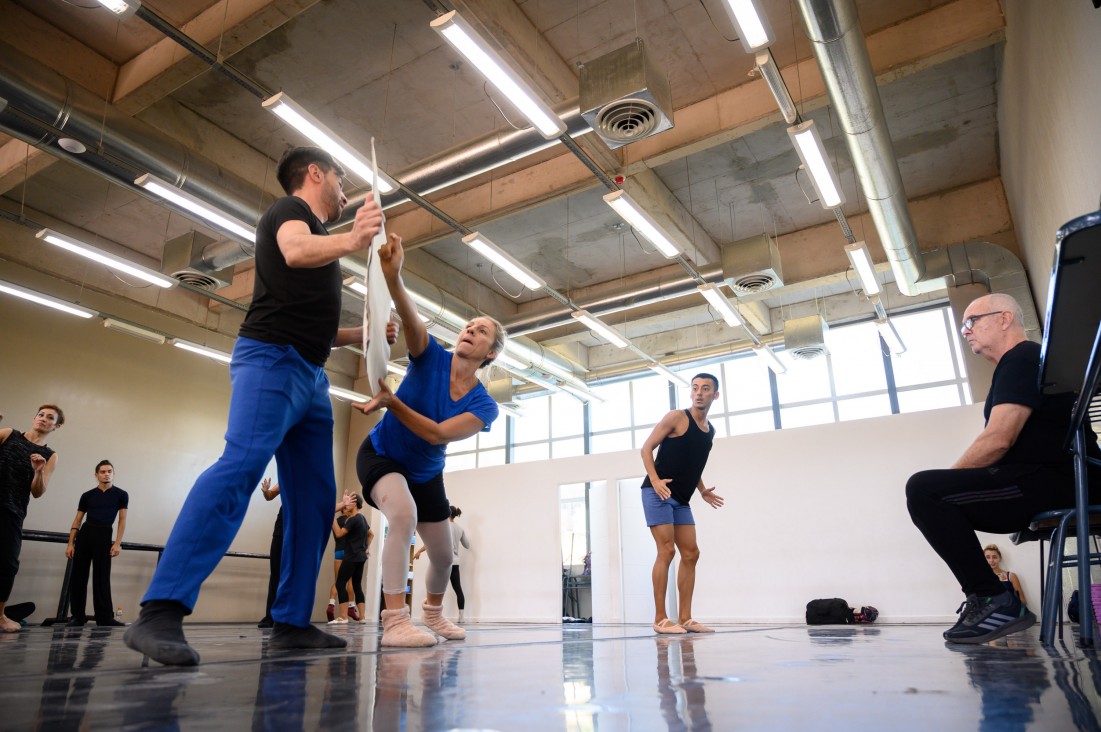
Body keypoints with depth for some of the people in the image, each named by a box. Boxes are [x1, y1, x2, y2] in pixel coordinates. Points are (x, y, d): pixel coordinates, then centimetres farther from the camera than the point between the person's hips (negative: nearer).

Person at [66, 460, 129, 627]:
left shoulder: (121, 495, 5)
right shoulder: (87, 495, 11)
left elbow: (122, 520, 2)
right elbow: (77, 520, 12)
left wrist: (117, 543, -7)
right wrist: (70, 543, 4)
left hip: (103, 534, -3)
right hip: (85, 533, 3)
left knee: (101, 577, -4)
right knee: (78, 575, 4)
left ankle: (105, 617, -2)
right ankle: (78, 616, 15)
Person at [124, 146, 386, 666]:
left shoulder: (319, 236, 29)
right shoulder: (289, 209, 5)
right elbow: (295, 250, -22)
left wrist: (364, 333, 23)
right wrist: (349, 241, -38)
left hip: (311, 375, 9)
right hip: (271, 357, -9)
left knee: (315, 499, 2)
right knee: (241, 465, -27)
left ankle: (291, 622, 5)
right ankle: (160, 613, -30)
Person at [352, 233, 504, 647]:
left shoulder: (483, 405, -17)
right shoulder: (430, 357, -20)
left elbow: (438, 434, -30)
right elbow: (410, 318, -40)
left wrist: (391, 401, -38)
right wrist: (392, 274, -58)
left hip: (426, 474, 4)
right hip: (380, 455, -4)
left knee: (443, 556, 12)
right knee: (403, 514, -35)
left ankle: (433, 611, 43)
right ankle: (394, 622, -29)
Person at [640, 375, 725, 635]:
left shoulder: (710, 431, 13)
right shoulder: (677, 417, -8)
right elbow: (646, 448, -8)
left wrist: (702, 491, 11)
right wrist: (655, 480, -21)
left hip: (682, 499, 8)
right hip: (658, 493, -8)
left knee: (691, 554, 4)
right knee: (666, 550, -12)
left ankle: (685, 618, 11)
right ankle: (660, 619, -5)